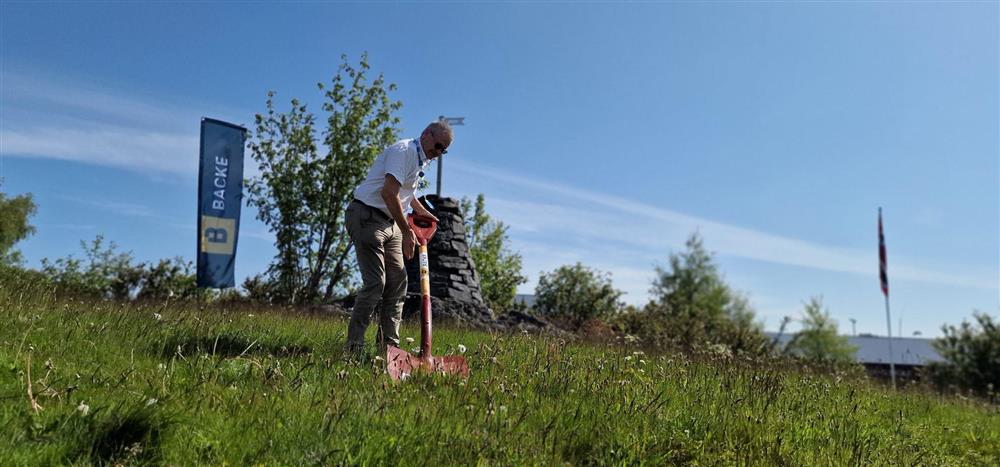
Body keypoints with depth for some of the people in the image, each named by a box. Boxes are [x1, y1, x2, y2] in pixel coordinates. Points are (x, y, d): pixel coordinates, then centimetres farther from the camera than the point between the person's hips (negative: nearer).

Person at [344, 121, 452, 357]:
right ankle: (353, 347, -8)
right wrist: (407, 231, -26)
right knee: (375, 283, -15)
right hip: (367, 217, -10)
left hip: (390, 222, 10)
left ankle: (389, 345, 10)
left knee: (398, 281, 5)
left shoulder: (422, 160, 16)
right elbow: (388, 192, -27)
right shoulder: (404, 151, -15)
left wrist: (421, 211, 33)